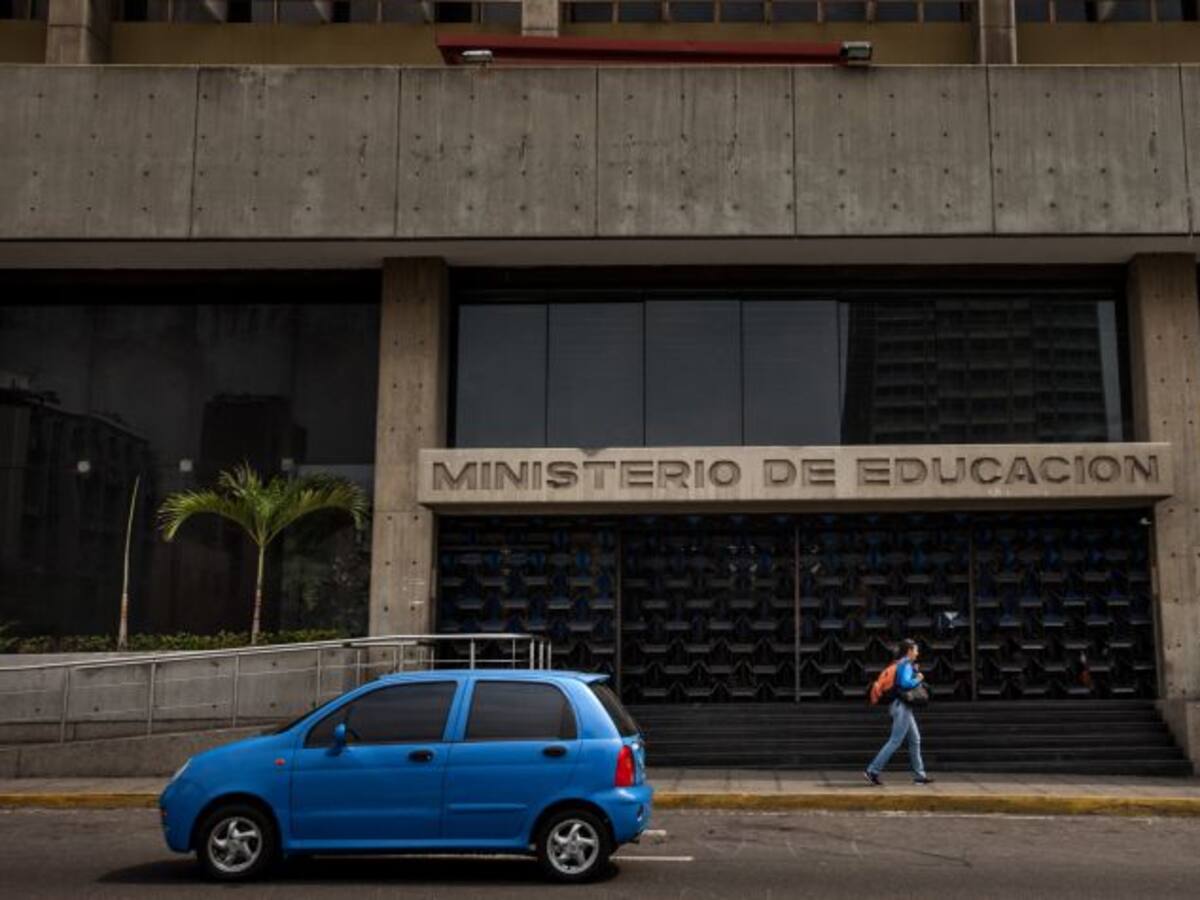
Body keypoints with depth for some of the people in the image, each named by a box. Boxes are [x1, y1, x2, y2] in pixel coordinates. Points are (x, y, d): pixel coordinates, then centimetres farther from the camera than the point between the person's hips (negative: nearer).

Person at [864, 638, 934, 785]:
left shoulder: (901, 664, 15)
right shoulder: (906, 665, -13)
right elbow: (905, 683, -28)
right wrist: (918, 679, -11)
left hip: (904, 708, 10)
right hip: (902, 707, -10)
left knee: (915, 740, 12)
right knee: (895, 741, -9)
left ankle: (919, 775, 15)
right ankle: (872, 771, -9)